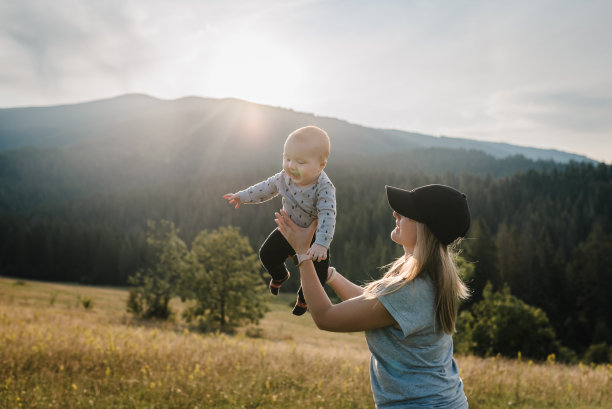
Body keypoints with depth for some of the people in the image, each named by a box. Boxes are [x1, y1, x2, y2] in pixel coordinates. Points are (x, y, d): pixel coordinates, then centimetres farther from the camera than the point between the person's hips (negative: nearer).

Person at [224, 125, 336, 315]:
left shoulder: (324, 189, -36)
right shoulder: (285, 177, -17)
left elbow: (327, 216, -43)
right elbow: (267, 188, 1)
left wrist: (321, 244, -55)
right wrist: (242, 196, 7)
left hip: (313, 237, -4)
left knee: (317, 277, -4)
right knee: (267, 255, 10)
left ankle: (303, 296, 32)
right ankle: (280, 275, 46)